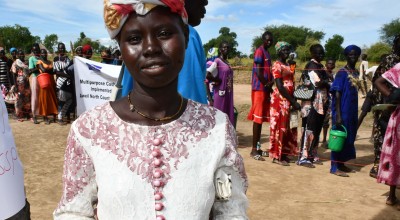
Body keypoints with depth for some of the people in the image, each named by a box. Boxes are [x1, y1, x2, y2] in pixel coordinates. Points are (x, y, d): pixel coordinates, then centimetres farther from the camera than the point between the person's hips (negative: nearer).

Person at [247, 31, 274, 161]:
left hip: (265, 89, 9)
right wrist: (267, 85, -11)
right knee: (257, 118, -8)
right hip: (259, 88, -9)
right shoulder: (259, 51, -8)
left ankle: (258, 147, 17)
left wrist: (271, 83, 1)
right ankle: (254, 149, -5)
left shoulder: (267, 53, 21)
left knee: (262, 118, 10)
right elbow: (258, 71, -17)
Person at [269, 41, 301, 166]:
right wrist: (293, 101, -18)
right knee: (279, 127, -4)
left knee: (287, 127, 11)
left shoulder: (288, 65, 17)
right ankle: (277, 156, 4)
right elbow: (280, 86, -18)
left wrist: (293, 100, 8)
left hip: (288, 99, 9)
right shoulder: (277, 65, -10)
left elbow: (291, 84, 17)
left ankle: (283, 153, 20)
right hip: (280, 99, -9)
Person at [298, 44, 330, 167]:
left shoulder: (321, 66, 19)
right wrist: (328, 83, -4)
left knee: (317, 130, 12)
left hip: (321, 103, 9)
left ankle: (313, 155, 21)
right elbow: (318, 83, -18)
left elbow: (325, 83, 19)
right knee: (309, 129, -8)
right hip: (313, 103, -9)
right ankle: (303, 157, -4)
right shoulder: (311, 66, -8)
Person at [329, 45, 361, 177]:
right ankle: (335, 167, 7)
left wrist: (355, 113, 13)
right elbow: (337, 93, -15)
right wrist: (338, 114, -20)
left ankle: (341, 164, 25)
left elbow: (355, 92, 15)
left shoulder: (356, 73, 11)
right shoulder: (342, 72, -10)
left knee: (349, 137, 13)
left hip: (352, 111, 8)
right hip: (343, 111, -8)